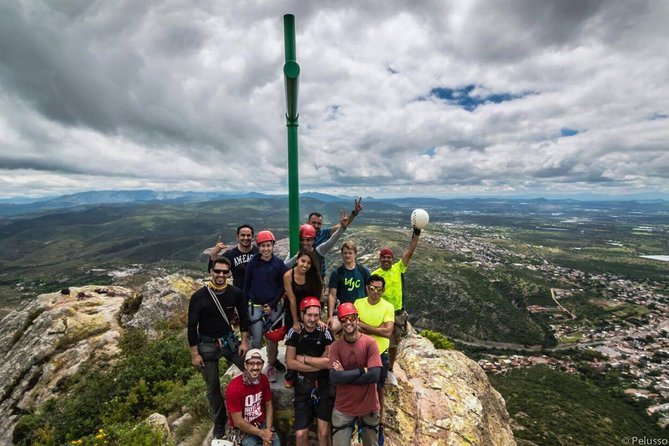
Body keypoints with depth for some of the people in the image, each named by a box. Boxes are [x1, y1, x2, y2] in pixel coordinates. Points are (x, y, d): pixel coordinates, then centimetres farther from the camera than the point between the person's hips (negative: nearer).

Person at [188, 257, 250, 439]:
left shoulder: (236, 293, -11)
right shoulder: (199, 296, -16)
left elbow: (243, 317, 1)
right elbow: (192, 326, -9)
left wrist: (244, 341, -2)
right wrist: (195, 354, -8)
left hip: (230, 340, 2)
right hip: (207, 345, -1)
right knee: (213, 387, 11)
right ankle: (219, 421, 35)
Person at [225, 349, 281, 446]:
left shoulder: (263, 379, -9)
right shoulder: (234, 387, -25)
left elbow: (268, 405, 1)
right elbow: (238, 422, -19)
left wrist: (268, 430, -11)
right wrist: (261, 433, -16)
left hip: (262, 422, 3)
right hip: (243, 429, -3)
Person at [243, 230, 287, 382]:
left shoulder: (279, 264, -5)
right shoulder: (253, 263, -4)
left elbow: (282, 286, -2)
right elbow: (246, 284, 2)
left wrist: (272, 304, -9)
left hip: (274, 306, 0)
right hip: (255, 306, 0)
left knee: (272, 338, 8)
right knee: (256, 339, 3)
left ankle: (271, 366, 27)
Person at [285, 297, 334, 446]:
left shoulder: (324, 333, -5)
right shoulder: (294, 332, -4)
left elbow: (331, 362, -14)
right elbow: (290, 363, -9)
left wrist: (304, 358, -12)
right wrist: (319, 363, -14)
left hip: (323, 385, 0)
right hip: (303, 386, 1)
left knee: (324, 432, 4)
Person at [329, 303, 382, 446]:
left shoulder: (370, 342, -13)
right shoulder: (335, 346, -8)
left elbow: (375, 375, -22)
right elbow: (334, 377, -18)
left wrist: (344, 375, -19)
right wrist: (362, 370, -21)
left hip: (369, 406, 0)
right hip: (343, 407, 1)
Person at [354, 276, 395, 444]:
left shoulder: (388, 307, -14)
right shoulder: (358, 303, -10)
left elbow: (388, 332, -23)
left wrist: (363, 325, -23)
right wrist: (378, 329, -25)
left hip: (380, 354, -1)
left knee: (378, 390, 16)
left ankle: (379, 424, 38)